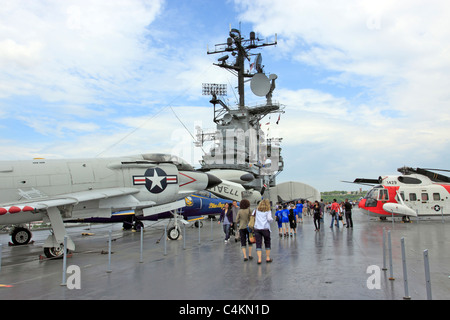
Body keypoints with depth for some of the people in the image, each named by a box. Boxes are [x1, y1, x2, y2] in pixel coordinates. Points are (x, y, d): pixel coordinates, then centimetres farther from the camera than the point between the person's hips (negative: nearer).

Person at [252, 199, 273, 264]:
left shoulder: (256, 210, 10)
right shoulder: (268, 211, 1)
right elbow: (269, 219, -11)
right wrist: (272, 219, 10)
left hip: (257, 228, 2)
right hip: (265, 228, -2)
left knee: (258, 244, 2)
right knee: (267, 243, 14)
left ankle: (259, 259, -5)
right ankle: (268, 258, 21)